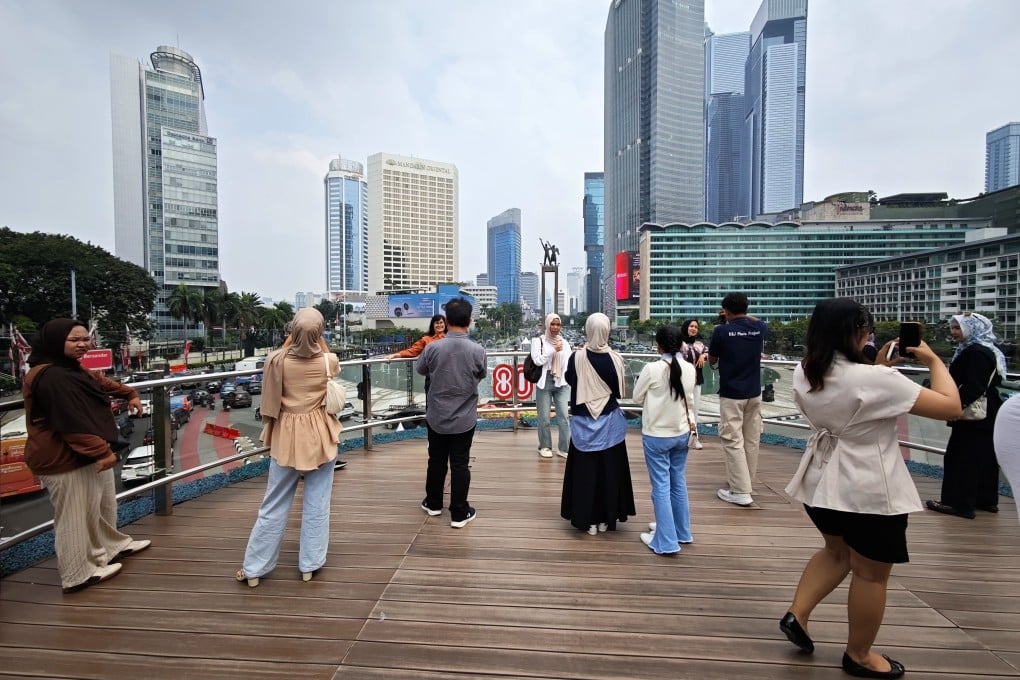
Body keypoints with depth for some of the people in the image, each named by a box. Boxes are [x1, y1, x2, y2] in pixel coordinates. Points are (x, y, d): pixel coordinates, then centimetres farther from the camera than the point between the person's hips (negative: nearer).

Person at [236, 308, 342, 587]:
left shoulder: (277, 360, -15)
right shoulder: (329, 361, -12)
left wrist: (291, 337, 5)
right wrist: (319, 338, 6)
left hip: (287, 438, 1)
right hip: (319, 437, 0)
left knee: (274, 505, 14)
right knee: (317, 505, 11)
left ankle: (254, 568, 27)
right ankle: (310, 565, 23)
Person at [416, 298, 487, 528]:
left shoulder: (433, 348, -13)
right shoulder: (478, 350, -15)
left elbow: (420, 370, 6)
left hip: (436, 416, 1)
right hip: (465, 418, -1)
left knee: (436, 461, 18)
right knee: (460, 465, 8)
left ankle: (433, 504, 35)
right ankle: (459, 513, 18)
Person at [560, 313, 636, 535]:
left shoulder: (577, 357, -12)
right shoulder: (615, 359, -12)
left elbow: (569, 379, 6)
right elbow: (620, 391, -3)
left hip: (583, 422, 0)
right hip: (610, 422, 1)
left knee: (584, 470, 10)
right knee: (609, 470, 13)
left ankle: (588, 519, 19)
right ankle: (607, 518, 24)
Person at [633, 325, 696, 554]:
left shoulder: (652, 369, -19)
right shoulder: (690, 369, -5)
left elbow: (637, 397, -5)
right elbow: (688, 397, 10)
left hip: (656, 435, -5)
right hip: (682, 433, 5)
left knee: (661, 487, 4)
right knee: (679, 483, 19)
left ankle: (666, 541, 11)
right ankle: (682, 531, 34)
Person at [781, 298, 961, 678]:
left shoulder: (804, 374, -3)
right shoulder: (874, 379, -24)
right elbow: (951, 407, -13)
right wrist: (933, 360, -1)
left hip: (822, 482, 7)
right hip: (868, 491, -6)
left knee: (837, 553, 28)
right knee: (871, 573, 13)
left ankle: (797, 614, 24)